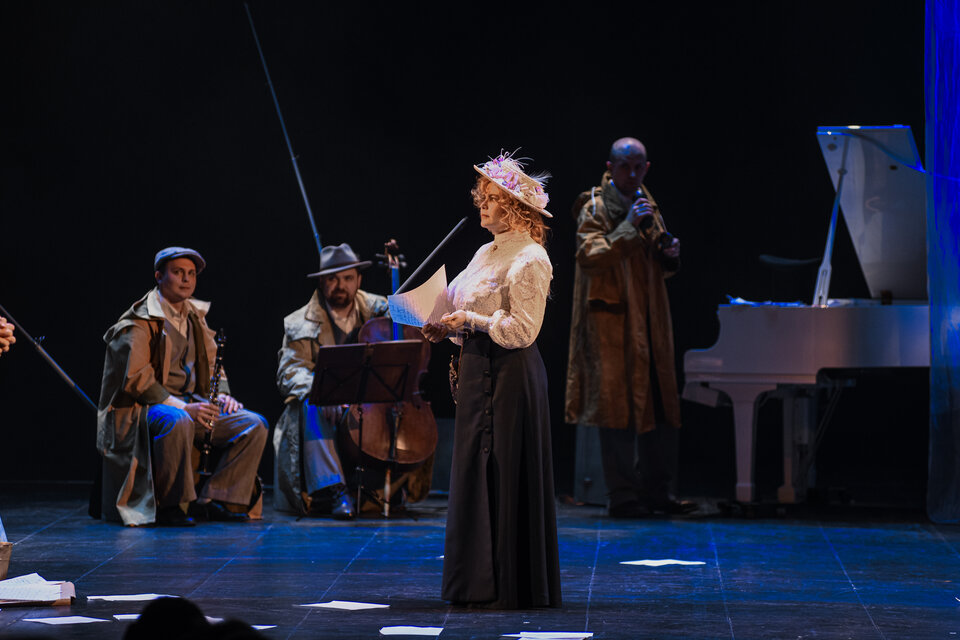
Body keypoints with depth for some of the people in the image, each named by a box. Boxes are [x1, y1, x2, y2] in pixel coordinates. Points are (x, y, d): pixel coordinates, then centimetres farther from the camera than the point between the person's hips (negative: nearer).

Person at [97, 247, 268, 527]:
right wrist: (180, 406, -25)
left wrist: (222, 395, 1)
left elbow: (211, 365, 23)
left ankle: (212, 500, -8)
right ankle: (166, 505, -25)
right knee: (177, 422, -42)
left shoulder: (195, 317, 16)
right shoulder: (140, 321, -10)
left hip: (190, 404, 8)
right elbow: (135, 378, -18)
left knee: (254, 425, -8)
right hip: (143, 408, -8)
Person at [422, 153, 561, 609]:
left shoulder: (529, 259, -11)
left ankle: (513, 585, 3)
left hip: (510, 374, -9)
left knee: (507, 474, -4)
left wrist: (468, 321, -17)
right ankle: (481, 583, 18)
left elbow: (521, 329, -17)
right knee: (474, 470, 11)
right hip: (477, 368, 9)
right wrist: (446, 328, 4)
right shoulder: (487, 252, 16)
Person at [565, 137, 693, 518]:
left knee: (661, 408, 7)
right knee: (618, 407, -5)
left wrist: (669, 255, 1)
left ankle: (657, 491, 16)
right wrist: (628, 227, -23)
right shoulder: (595, 208, -3)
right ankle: (623, 496, 0)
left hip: (650, 321, 7)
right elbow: (588, 257, -18)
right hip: (612, 321, -7)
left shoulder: (647, 206, 17)